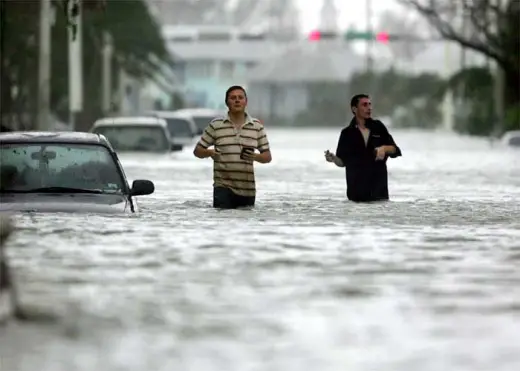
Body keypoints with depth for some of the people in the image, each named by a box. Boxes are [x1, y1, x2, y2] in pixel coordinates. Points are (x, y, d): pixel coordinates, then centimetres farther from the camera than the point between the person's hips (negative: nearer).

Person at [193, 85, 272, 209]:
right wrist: (209, 152, -16)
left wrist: (254, 156, -13)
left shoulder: (257, 126, 8)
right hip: (223, 187, -3)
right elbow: (197, 151, 7)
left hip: (248, 189, 3)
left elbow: (267, 157, 10)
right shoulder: (215, 125, 2)